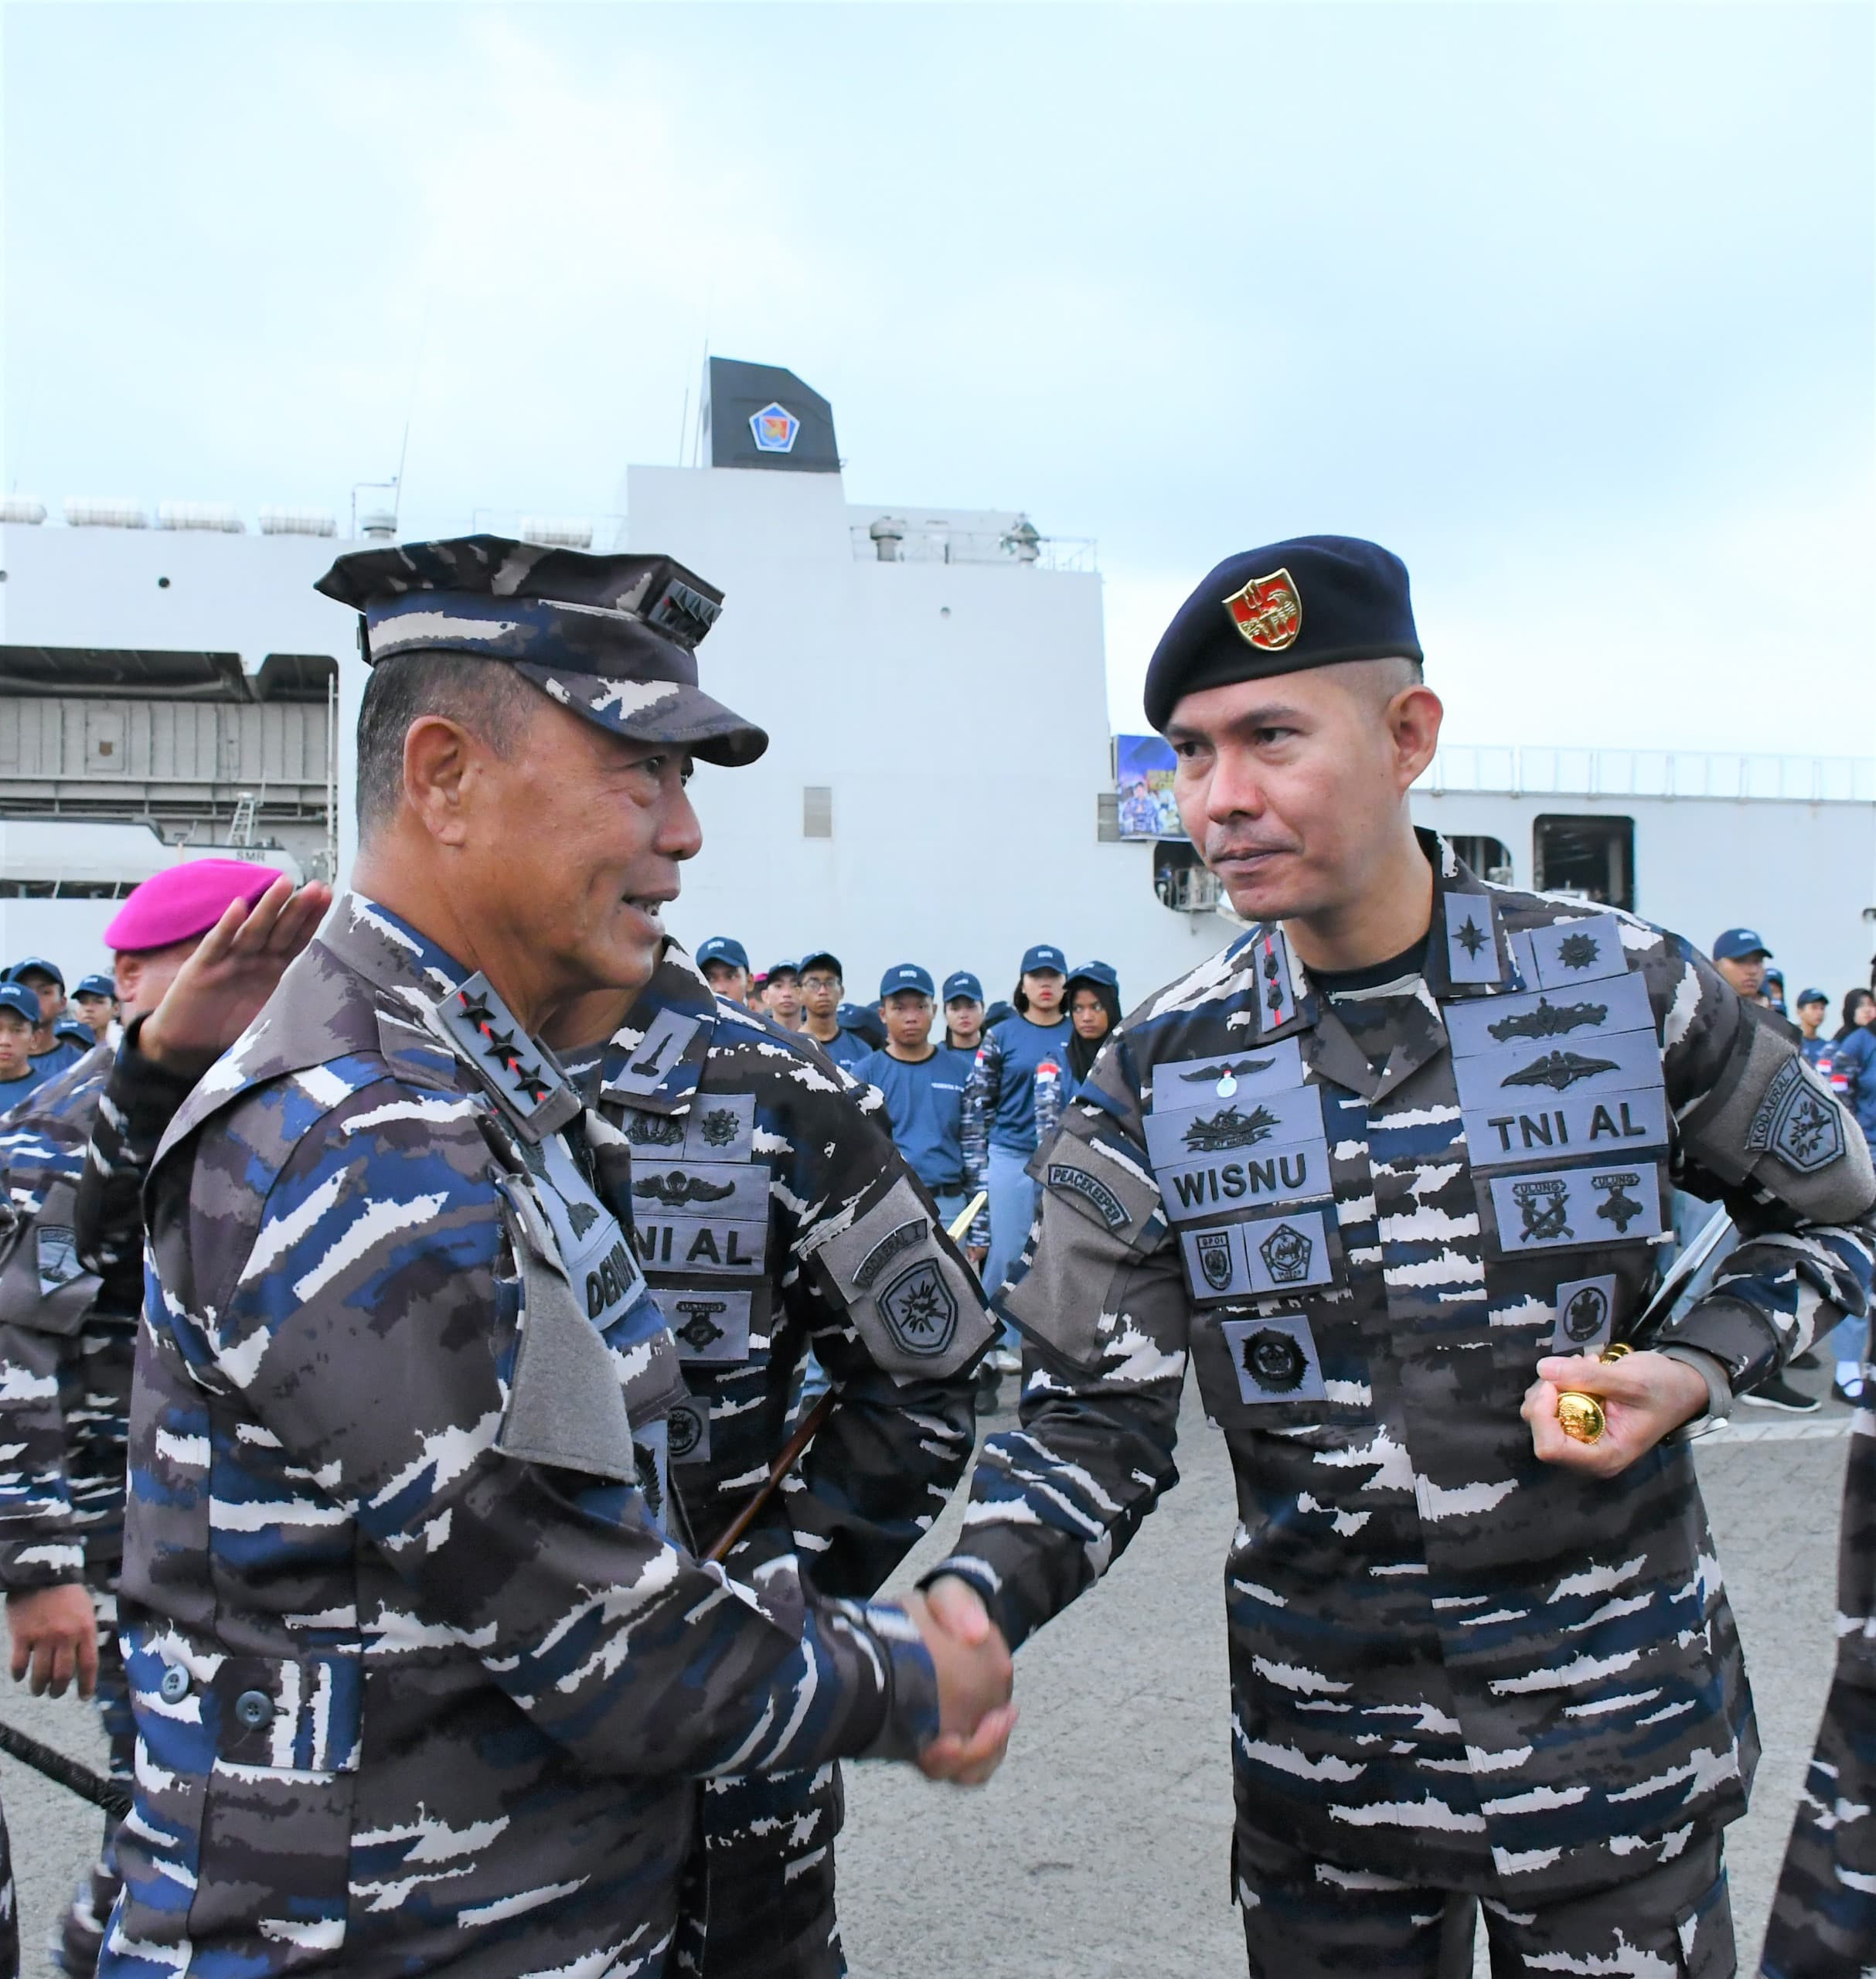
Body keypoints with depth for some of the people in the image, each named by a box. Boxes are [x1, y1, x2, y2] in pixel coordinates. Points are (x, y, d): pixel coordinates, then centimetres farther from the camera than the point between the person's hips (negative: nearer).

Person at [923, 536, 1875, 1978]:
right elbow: (1097, 1423, -8)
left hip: (1614, 1726, 0)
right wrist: (962, 1608, -26)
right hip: (1325, 1748, 1)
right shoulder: (1164, 1073, -9)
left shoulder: (1624, 987, -10)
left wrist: (1696, 1370, -12)